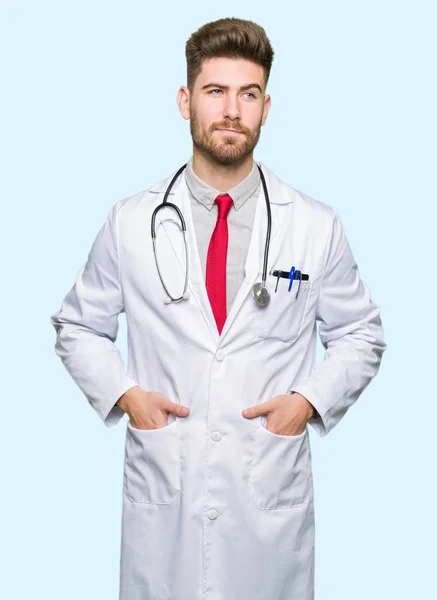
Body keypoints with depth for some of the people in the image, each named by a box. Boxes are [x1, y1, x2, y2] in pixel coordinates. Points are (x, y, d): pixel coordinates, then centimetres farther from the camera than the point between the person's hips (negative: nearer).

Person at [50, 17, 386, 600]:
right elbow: (78, 328, 11)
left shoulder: (318, 227, -1)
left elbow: (361, 336, 10)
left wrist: (309, 400, -6)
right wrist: (123, 393, -5)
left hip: (272, 502, 0)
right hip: (161, 495, 0)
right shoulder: (129, 223, 0)